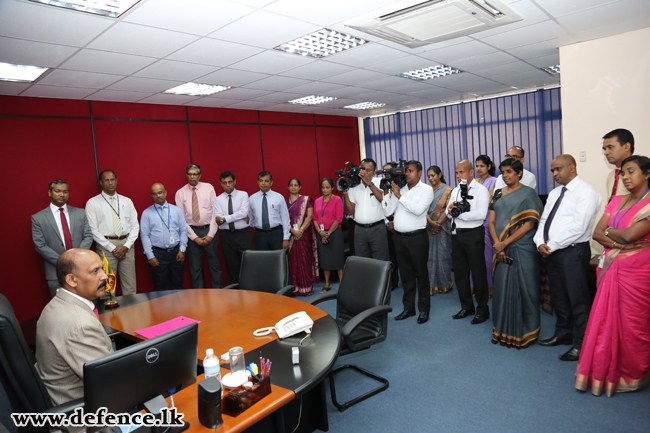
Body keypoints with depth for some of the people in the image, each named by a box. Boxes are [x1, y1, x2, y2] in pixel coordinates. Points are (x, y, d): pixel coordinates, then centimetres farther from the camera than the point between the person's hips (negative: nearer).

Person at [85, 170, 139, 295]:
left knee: (130, 286, 4)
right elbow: (93, 230, -3)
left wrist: (126, 246, -5)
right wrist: (112, 249, -9)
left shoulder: (127, 201, 13)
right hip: (106, 246, -2)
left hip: (127, 246, 3)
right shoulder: (92, 203, 3)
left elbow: (135, 226, 9)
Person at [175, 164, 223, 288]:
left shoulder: (209, 188, 3)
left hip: (209, 230, 0)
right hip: (192, 232, 0)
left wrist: (211, 233, -7)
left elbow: (215, 211, 0)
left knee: (215, 264, 4)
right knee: (195, 267, 7)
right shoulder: (180, 193, 3)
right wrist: (194, 237, -5)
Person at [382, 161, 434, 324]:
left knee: (421, 274, 4)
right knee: (405, 274, 12)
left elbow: (418, 209, -19)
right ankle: (408, 307, 24)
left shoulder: (426, 189, -3)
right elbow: (387, 211, 6)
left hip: (417, 237, -5)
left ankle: (424, 309, 16)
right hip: (399, 237, 5)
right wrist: (386, 192, -2)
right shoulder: (398, 189, 10)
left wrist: (399, 196, -16)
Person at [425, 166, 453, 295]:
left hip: (442, 228, -4)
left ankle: (444, 284, 13)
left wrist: (437, 224, -11)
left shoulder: (447, 190, -2)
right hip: (428, 227, 4)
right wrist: (430, 221, -11)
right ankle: (431, 284, 15)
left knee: (442, 255, 0)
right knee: (430, 255, 5)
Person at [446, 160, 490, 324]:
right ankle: (467, 307, 26)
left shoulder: (480, 190, -6)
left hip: (473, 235, -7)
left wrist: (459, 213, -15)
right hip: (456, 235, 7)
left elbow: (481, 214, -19)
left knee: (478, 273, 1)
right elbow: (448, 213, 12)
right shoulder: (455, 191, 16)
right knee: (460, 272, 12)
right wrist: (450, 210, -11)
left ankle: (482, 310, 15)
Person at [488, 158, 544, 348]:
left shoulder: (528, 193, -2)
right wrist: (497, 244, -8)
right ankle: (504, 330, 22)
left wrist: (505, 243, -13)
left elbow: (529, 224, -11)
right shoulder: (498, 194, 12)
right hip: (502, 251, 4)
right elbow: (492, 221, 7)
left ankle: (525, 333, 17)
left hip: (522, 250, -4)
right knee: (502, 288, 8)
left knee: (523, 289, 2)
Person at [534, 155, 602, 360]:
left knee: (578, 300, 0)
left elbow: (578, 227, -19)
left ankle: (581, 344, 12)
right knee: (557, 296, 17)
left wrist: (552, 245, -15)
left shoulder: (585, 192, -10)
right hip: (551, 252, 8)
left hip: (573, 252, -8)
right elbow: (544, 220, 13)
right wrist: (540, 243, -5)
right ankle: (563, 334, 33)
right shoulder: (554, 193, 16)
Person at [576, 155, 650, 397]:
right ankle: (604, 372, 22)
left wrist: (610, 231, -1)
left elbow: (629, 234, -20)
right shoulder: (617, 202, 11)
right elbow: (597, 233, 4)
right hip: (611, 268, 6)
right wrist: (619, 243, -12)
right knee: (605, 320, 8)